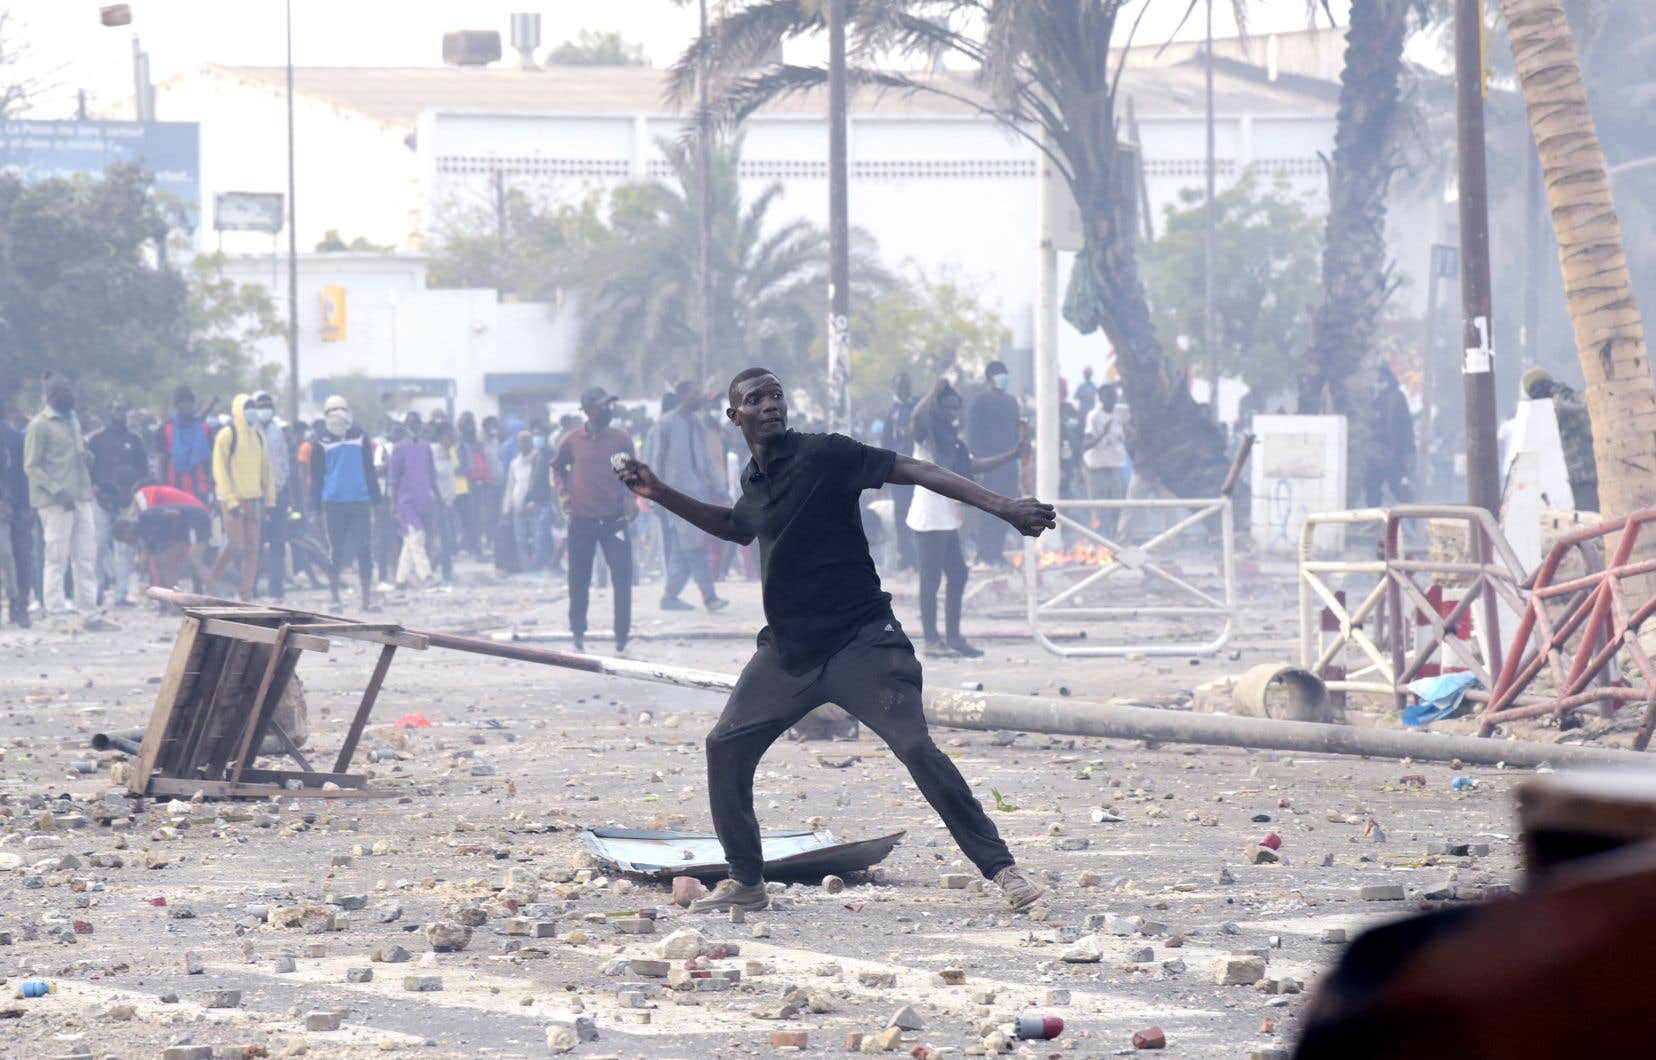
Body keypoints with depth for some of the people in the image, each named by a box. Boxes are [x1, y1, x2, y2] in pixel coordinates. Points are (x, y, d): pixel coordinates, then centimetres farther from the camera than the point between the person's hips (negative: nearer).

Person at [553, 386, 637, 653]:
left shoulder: (621, 439, 1)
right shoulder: (572, 441, -2)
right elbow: (557, 467, 14)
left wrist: (629, 497, -3)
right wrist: (563, 493, 0)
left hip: (614, 518, 0)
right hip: (581, 519, 0)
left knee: (623, 576, -7)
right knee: (579, 580, 5)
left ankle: (622, 638, -2)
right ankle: (578, 634, 19)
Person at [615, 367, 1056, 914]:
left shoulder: (823, 456, -12)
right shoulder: (753, 481, 9)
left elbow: (916, 471, -18)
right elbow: (735, 526, 33)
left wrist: (1003, 507, -26)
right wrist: (661, 495, 27)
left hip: (860, 641, -7)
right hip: (788, 650, 7)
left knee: (916, 747, -18)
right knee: (726, 746, 2)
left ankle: (1002, 869, -13)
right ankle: (745, 883, 16)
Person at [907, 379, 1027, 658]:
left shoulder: (951, 441, 18)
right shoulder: (927, 439, -8)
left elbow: (975, 465, 22)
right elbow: (919, 415, -28)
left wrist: (1014, 454, 17)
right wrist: (938, 391, -20)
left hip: (947, 519, 9)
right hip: (929, 520, -9)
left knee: (957, 574, 11)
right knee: (931, 578, -6)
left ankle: (953, 637, 19)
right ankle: (931, 640, -4)